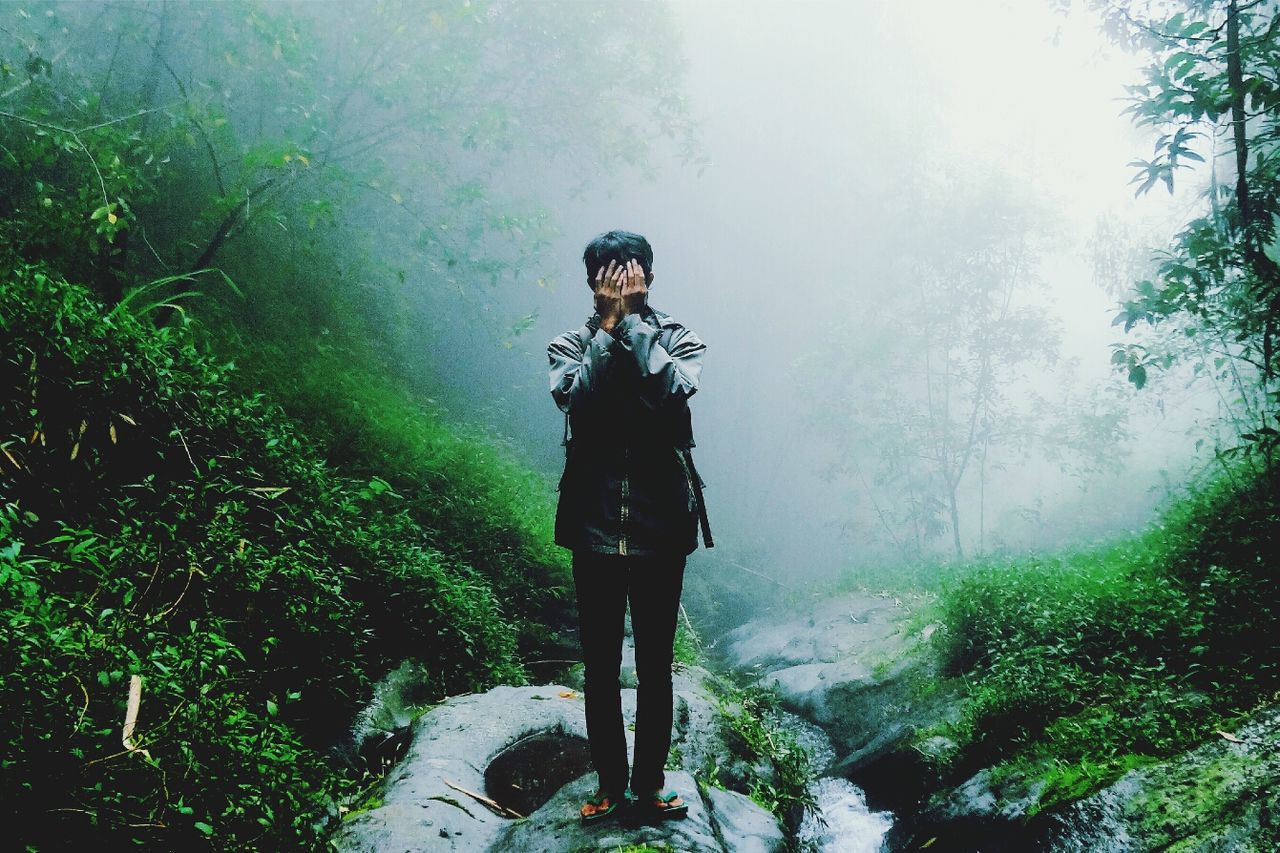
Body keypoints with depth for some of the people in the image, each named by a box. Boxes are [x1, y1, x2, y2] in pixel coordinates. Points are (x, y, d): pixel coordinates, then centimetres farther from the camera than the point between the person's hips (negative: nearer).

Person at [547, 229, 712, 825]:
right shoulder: (571, 345, 4)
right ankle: (610, 782, 25)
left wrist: (633, 319, -13)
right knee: (600, 666, 10)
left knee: (655, 666, 10)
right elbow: (577, 397, -17)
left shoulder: (677, 340, 3)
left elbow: (672, 388, -19)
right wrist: (609, 323, -13)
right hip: (595, 529, 1)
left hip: (660, 529, 0)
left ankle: (649, 782, 24)